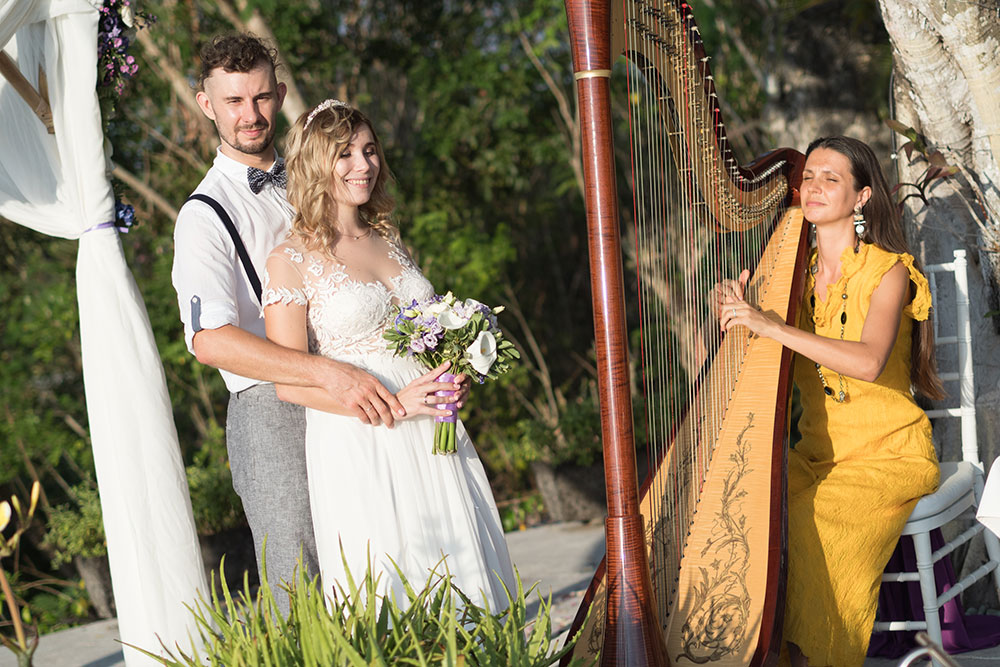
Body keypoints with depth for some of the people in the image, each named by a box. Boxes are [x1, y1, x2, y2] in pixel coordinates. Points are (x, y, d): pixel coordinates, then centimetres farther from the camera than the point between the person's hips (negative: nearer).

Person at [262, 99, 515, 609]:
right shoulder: (293, 260, -5)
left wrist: (454, 370, 2)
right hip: (356, 447, -6)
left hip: (432, 441, 6)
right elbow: (291, 383, -10)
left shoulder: (388, 240, 14)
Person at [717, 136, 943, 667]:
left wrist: (770, 325, -32)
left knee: (817, 519, -30)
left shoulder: (887, 271, -9)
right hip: (817, 455, 5)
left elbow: (868, 362, -27)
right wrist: (736, 313, -12)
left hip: (887, 454, -5)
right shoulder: (794, 270, 9)